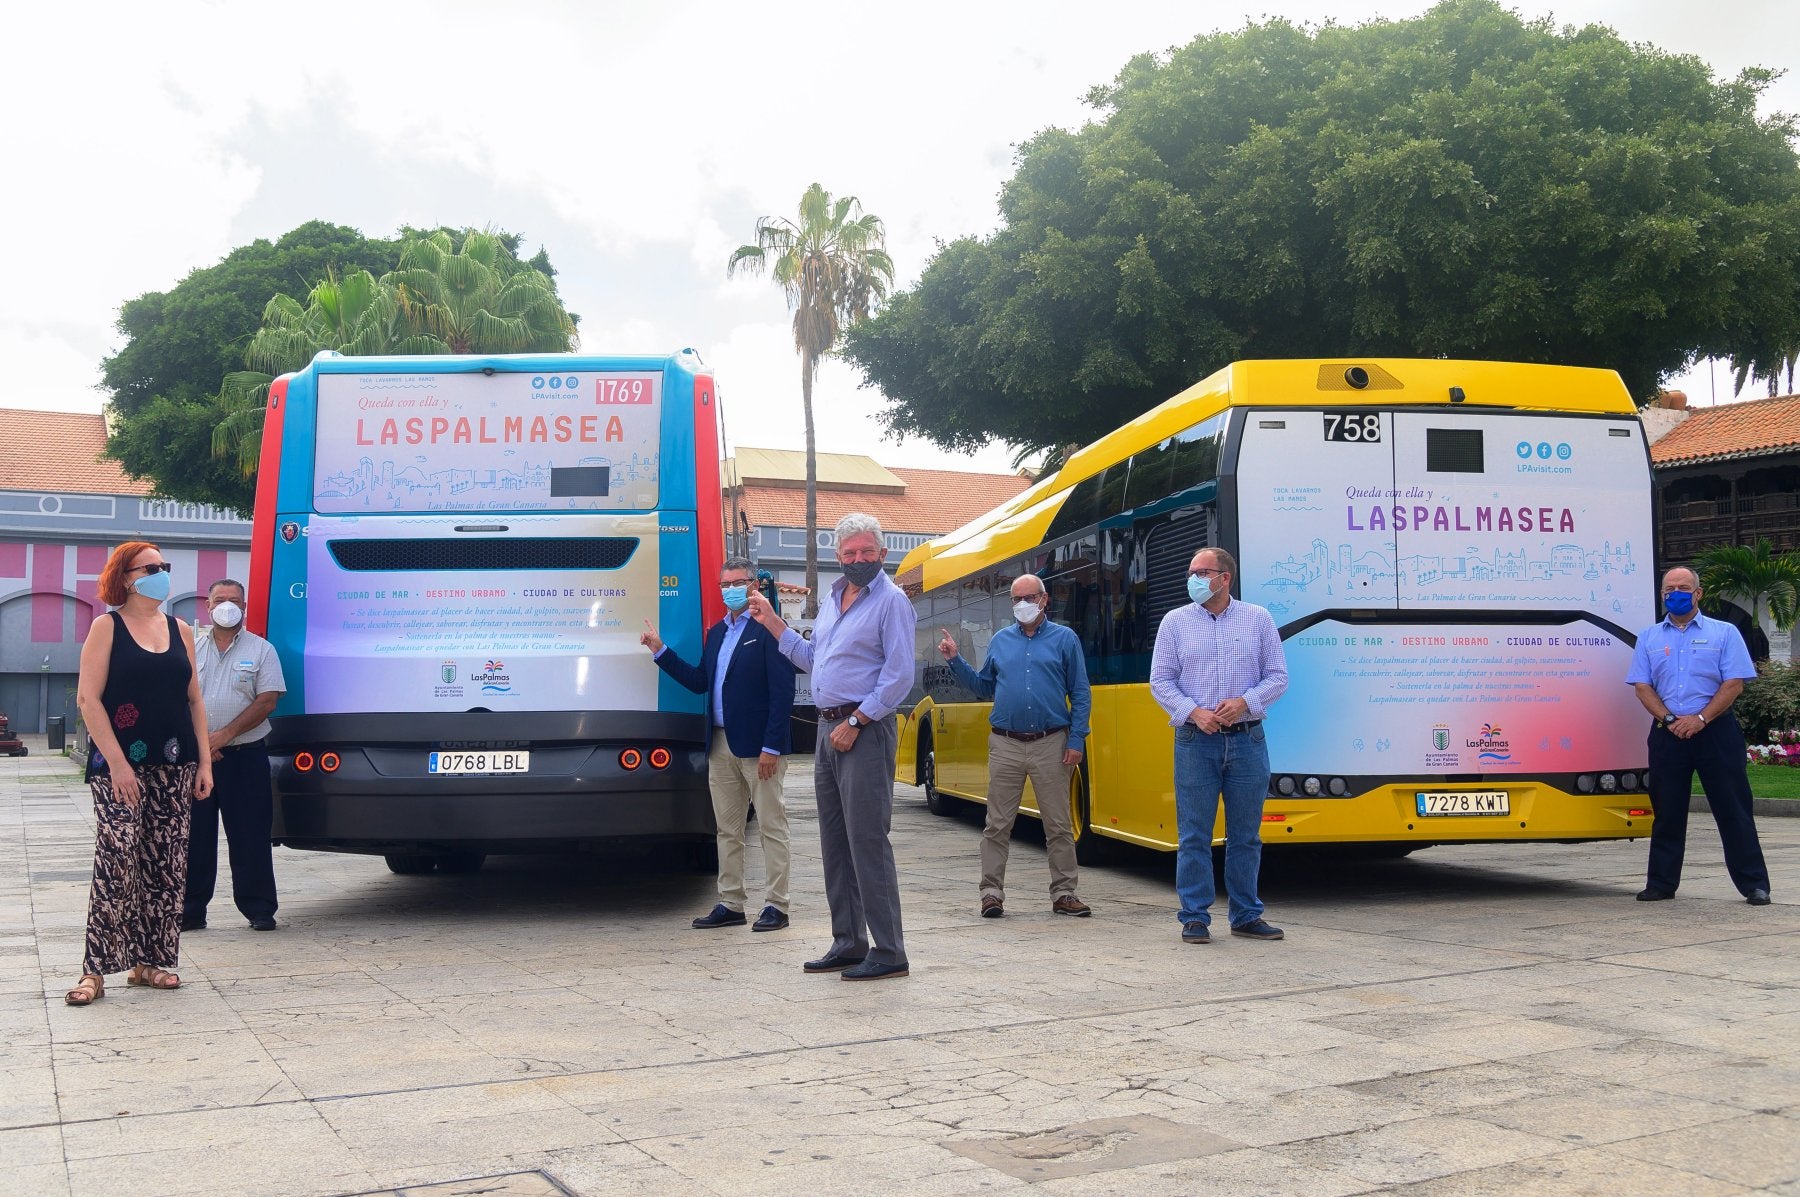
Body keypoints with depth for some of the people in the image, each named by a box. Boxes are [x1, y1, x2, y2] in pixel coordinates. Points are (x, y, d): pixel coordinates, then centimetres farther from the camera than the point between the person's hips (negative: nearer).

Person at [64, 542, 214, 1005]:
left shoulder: (179, 630, 13)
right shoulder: (107, 627, -1)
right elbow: (87, 698, -8)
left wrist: (204, 762, 7)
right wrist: (117, 762, -16)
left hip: (174, 766, 5)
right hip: (120, 765, -5)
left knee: (166, 866, 5)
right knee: (116, 862, -12)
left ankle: (150, 961, 14)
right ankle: (95, 970, -7)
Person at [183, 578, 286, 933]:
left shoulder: (261, 649, 3)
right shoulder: (190, 647, 11)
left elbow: (267, 701, -5)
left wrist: (223, 736, -13)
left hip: (245, 755, -2)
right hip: (195, 756, 2)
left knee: (250, 836, 0)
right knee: (193, 835, 5)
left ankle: (259, 909, 7)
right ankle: (190, 911, 13)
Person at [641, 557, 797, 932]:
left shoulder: (767, 630, -9)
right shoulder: (716, 633, 17)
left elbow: (783, 691, -14)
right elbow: (699, 681, 16)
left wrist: (771, 747, -18)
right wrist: (660, 651, 10)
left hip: (758, 746, -8)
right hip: (721, 746, 8)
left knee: (772, 827, -1)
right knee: (727, 830, 12)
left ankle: (776, 906, 4)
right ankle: (730, 905, 19)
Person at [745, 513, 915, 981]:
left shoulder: (891, 600, -9)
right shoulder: (832, 598, 16)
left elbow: (899, 675, -14)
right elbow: (813, 659, 23)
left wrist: (855, 722, -16)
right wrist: (772, 623, 19)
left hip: (866, 732, -8)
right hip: (829, 730, 9)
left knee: (868, 842, -9)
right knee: (835, 842, 11)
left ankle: (888, 952, -4)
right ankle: (849, 943, 19)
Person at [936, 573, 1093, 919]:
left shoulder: (1065, 639, 4)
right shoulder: (1000, 641, 13)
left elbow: (1081, 695, 2)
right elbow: (985, 687, 18)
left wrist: (1076, 740, -5)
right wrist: (956, 661, 8)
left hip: (1050, 746, -2)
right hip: (1005, 746, 2)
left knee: (1059, 825, 3)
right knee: (997, 824, 2)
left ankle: (1064, 893, 11)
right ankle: (992, 892, 8)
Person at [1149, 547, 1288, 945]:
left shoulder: (1258, 619, 7)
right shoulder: (1175, 621, 6)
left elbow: (1277, 676, 6)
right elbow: (1161, 681, 4)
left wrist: (1244, 702, -11)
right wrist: (1194, 712, -11)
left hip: (1247, 739, 1)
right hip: (1195, 741, -1)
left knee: (1246, 835, 7)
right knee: (1194, 835, 0)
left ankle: (1246, 916, 17)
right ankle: (1195, 918, 7)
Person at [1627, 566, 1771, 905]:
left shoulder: (1724, 633, 5)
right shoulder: (1649, 637, 12)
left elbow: (1734, 684, -4)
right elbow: (1642, 686, 5)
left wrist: (1700, 718, -14)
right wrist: (1669, 719, -10)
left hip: (1715, 730, -2)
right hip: (1666, 734, 2)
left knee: (1733, 810, -2)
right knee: (1667, 812, 7)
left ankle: (1754, 885, 4)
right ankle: (1661, 884, 14)